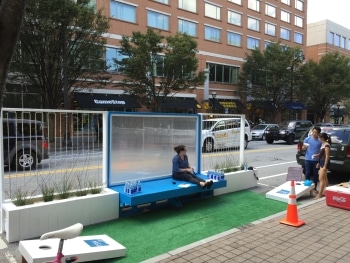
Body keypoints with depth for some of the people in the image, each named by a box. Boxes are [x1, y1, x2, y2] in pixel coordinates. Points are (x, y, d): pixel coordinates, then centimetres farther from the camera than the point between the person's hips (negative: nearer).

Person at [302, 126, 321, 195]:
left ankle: (314, 188, 18)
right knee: (308, 173, 4)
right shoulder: (307, 139, 0)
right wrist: (304, 147, -19)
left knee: (315, 174, 7)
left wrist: (318, 154, -16)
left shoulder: (320, 141, -3)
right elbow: (303, 148, 4)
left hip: (316, 160, 0)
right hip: (308, 159, 0)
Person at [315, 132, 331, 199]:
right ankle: (325, 191, 27)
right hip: (321, 162, 10)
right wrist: (318, 163, 18)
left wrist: (325, 166, -20)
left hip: (324, 163, -10)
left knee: (321, 179, -8)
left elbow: (327, 156, -19)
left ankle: (320, 194, -5)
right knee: (324, 178, 17)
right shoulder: (323, 144, 11)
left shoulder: (327, 145, -17)